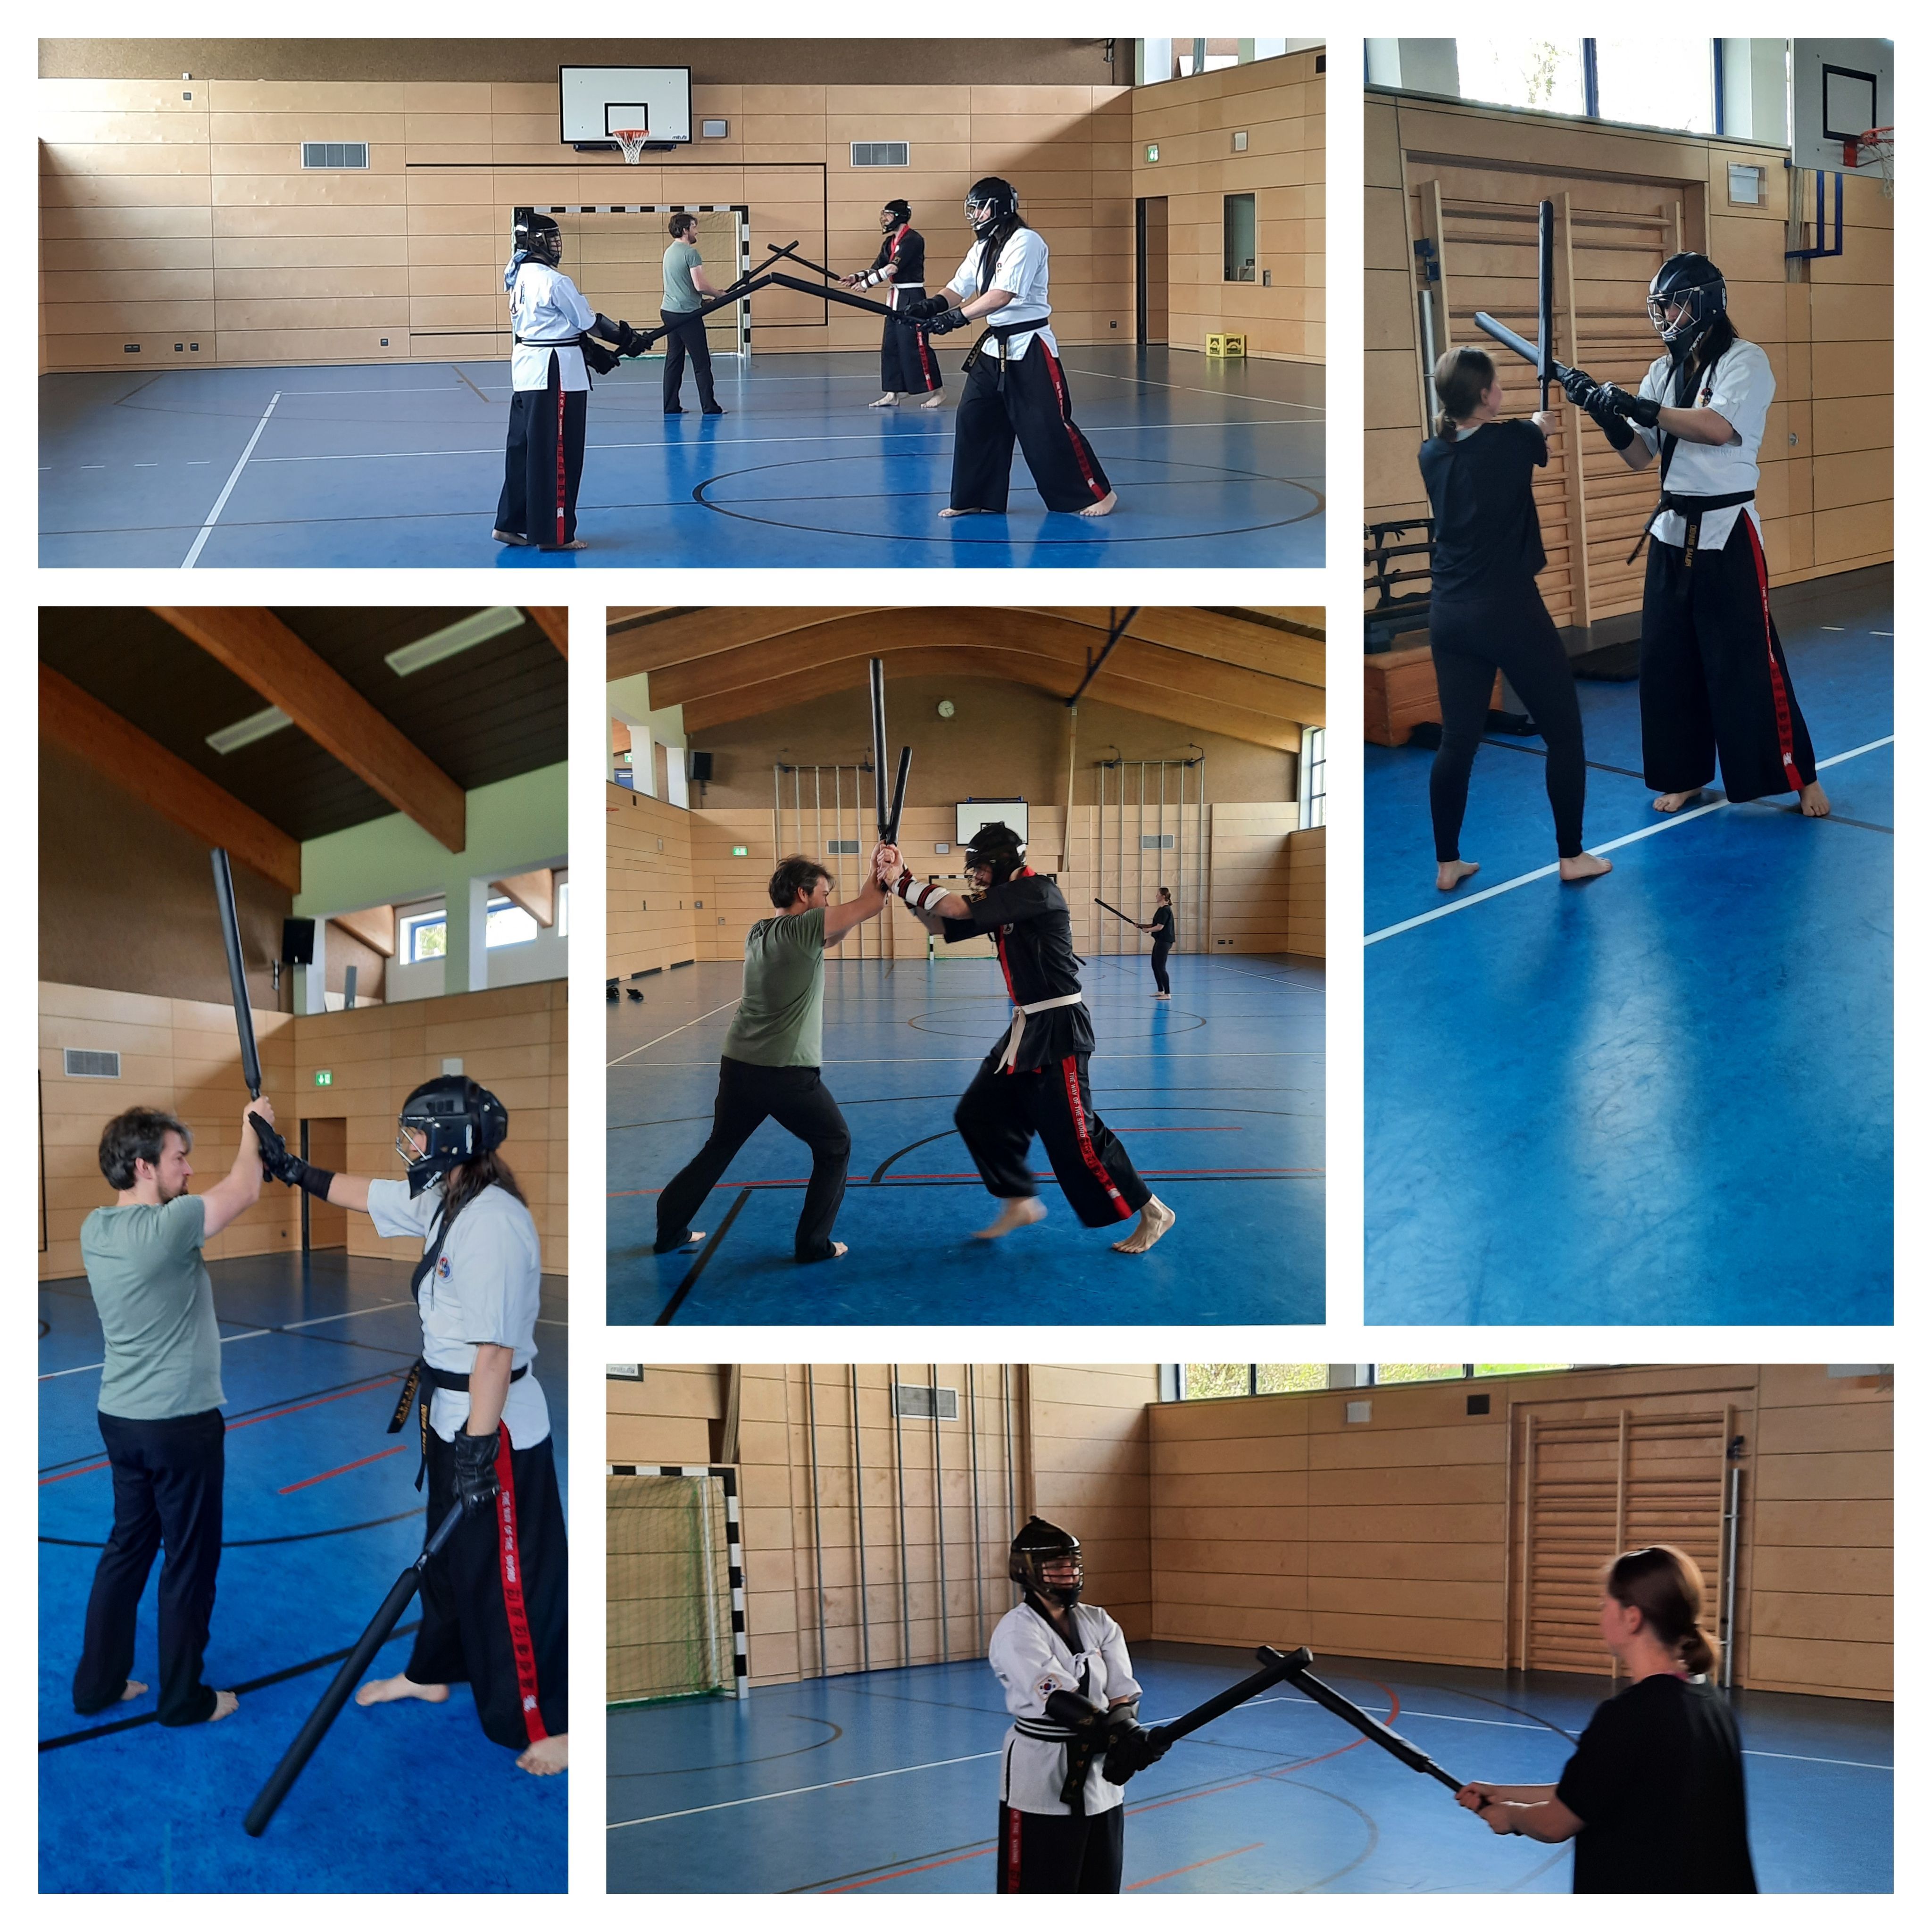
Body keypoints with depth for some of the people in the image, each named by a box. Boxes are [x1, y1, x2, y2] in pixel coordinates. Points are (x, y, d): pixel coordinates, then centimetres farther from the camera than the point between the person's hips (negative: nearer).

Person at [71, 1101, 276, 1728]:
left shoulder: (95, 1229, 0)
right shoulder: (167, 1226, -23)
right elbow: (243, 1192, -12)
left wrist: (253, 1144, 6)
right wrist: (252, 1129, 5)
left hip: (120, 1417, 8)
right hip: (181, 1423, -8)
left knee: (127, 1547, 19)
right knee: (190, 1563, 7)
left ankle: (99, 1682, 26)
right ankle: (184, 1698, 17)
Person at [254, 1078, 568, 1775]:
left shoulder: (493, 1222, -26)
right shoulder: (441, 1202, 3)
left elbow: (495, 1348, -28)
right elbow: (365, 1195, 23)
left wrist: (478, 1449, -27)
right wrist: (295, 1170, 27)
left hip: (496, 1424, -10)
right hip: (451, 1416, 10)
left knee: (509, 1574, -3)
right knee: (448, 1549, 26)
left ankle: (556, 1725, 6)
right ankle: (431, 1672, 45)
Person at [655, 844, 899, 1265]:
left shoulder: (757, 934, 11)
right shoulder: (803, 928, -12)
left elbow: (834, 932, 14)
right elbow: (869, 907, -14)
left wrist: (876, 875, 4)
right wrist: (880, 870, 5)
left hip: (738, 1064, 7)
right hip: (787, 1073, -7)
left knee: (719, 1149, 22)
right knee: (835, 1146, 12)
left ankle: (669, 1231, 27)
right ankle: (814, 1244, 12)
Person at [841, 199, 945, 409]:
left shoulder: (912, 240, -15)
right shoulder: (890, 243, 13)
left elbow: (893, 268, -22)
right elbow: (877, 268, 9)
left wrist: (866, 283, -21)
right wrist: (856, 278, -8)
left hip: (912, 298, -9)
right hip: (894, 298, 9)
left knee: (915, 346, -9)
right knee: (890, 346, 10)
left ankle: (938, 391, -1)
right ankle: (892, 395, 16)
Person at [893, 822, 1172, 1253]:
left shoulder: (1037, 893, -18)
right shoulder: (1001, 904, 10)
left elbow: (958, 909, -22)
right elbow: (940, 925, 15)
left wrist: (906, 884, -12)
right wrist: (909, 889, -2)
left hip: (1059, 1029, -10)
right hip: (1029, 1028, 10)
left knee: (1076, 1136, -9)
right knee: (980, 1114, 11)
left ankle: (1153, 1212, 3)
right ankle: (1020, 1203, 22)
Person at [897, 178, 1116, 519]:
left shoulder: (1025, 243, -16)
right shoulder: (982, 249, 13)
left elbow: (1002, 296, -25)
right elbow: (957, 291, 8)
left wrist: (957, 318, -31)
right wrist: (927, 308, -13)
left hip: (1029, 348, -8)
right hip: (993, 348, 8)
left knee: (1049, 427, -7)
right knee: (974, 421, 5)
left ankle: (1097, 493, 5)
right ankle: (977, 499, 16)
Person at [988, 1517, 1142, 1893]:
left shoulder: (1098, 1623, 6)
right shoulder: (1017, 1631, -13)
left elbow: (1123, 1693, -1)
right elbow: (1058, 1700, -24)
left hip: (1098, 1771, 6)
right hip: (1042, 1775, -6)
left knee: (1100, 1886, 16)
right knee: (1038, 1889, -3)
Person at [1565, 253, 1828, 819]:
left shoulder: (1745, 362, -9)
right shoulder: (1663, 372, 10)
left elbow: (1718, 427, -25)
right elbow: (1639, 455, 8)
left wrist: (1637, 407, -26)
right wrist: (1606, 413, -10)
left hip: (1727, 532, -6)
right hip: (1672, 532, 6)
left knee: (1749, 661, -6)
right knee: (1665, 661, 7)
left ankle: (1801, 777, 5)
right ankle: (1685, 776, 20)